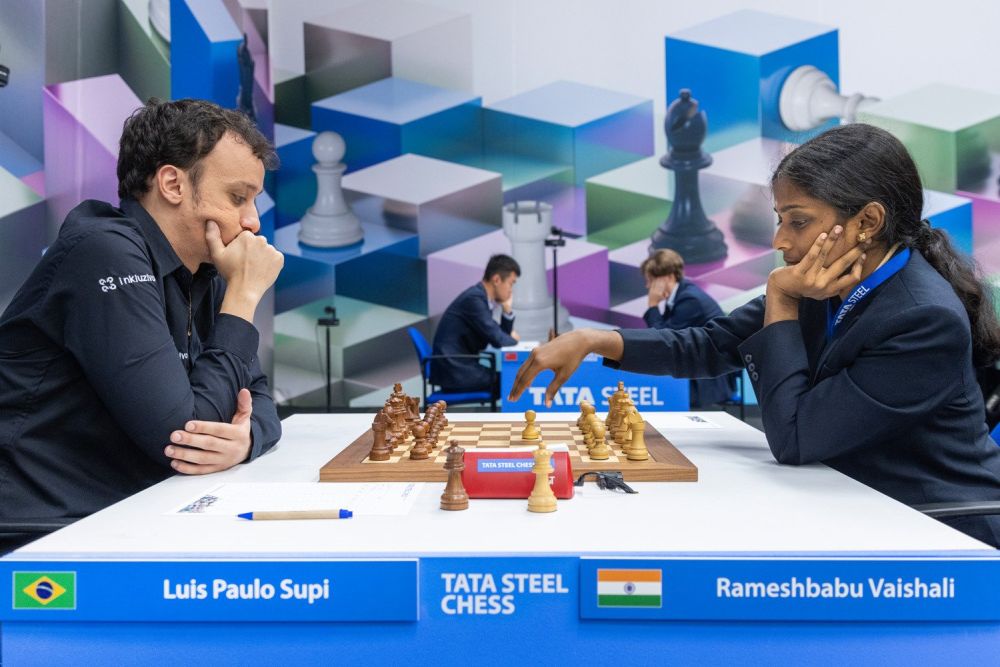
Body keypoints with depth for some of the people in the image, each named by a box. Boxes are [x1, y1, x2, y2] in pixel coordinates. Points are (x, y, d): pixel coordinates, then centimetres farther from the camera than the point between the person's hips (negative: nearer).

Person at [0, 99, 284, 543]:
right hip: (48, 526, -8)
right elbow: (182, 431, -22)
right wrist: (243, 296, -15)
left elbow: (256, 395, 8)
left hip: (124, 519, 8)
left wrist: (245, 437, -15)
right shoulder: (108, 253, -18)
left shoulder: (203, 272, 8)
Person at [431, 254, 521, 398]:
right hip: (455, 372, -10)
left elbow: (500, 335, 17)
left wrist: (507, 309, 5)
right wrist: (513, 339, 3)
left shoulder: (481, 297, 13)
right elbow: (497, 340, -18)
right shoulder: (474, 298, -17)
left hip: (460, 368, 10)